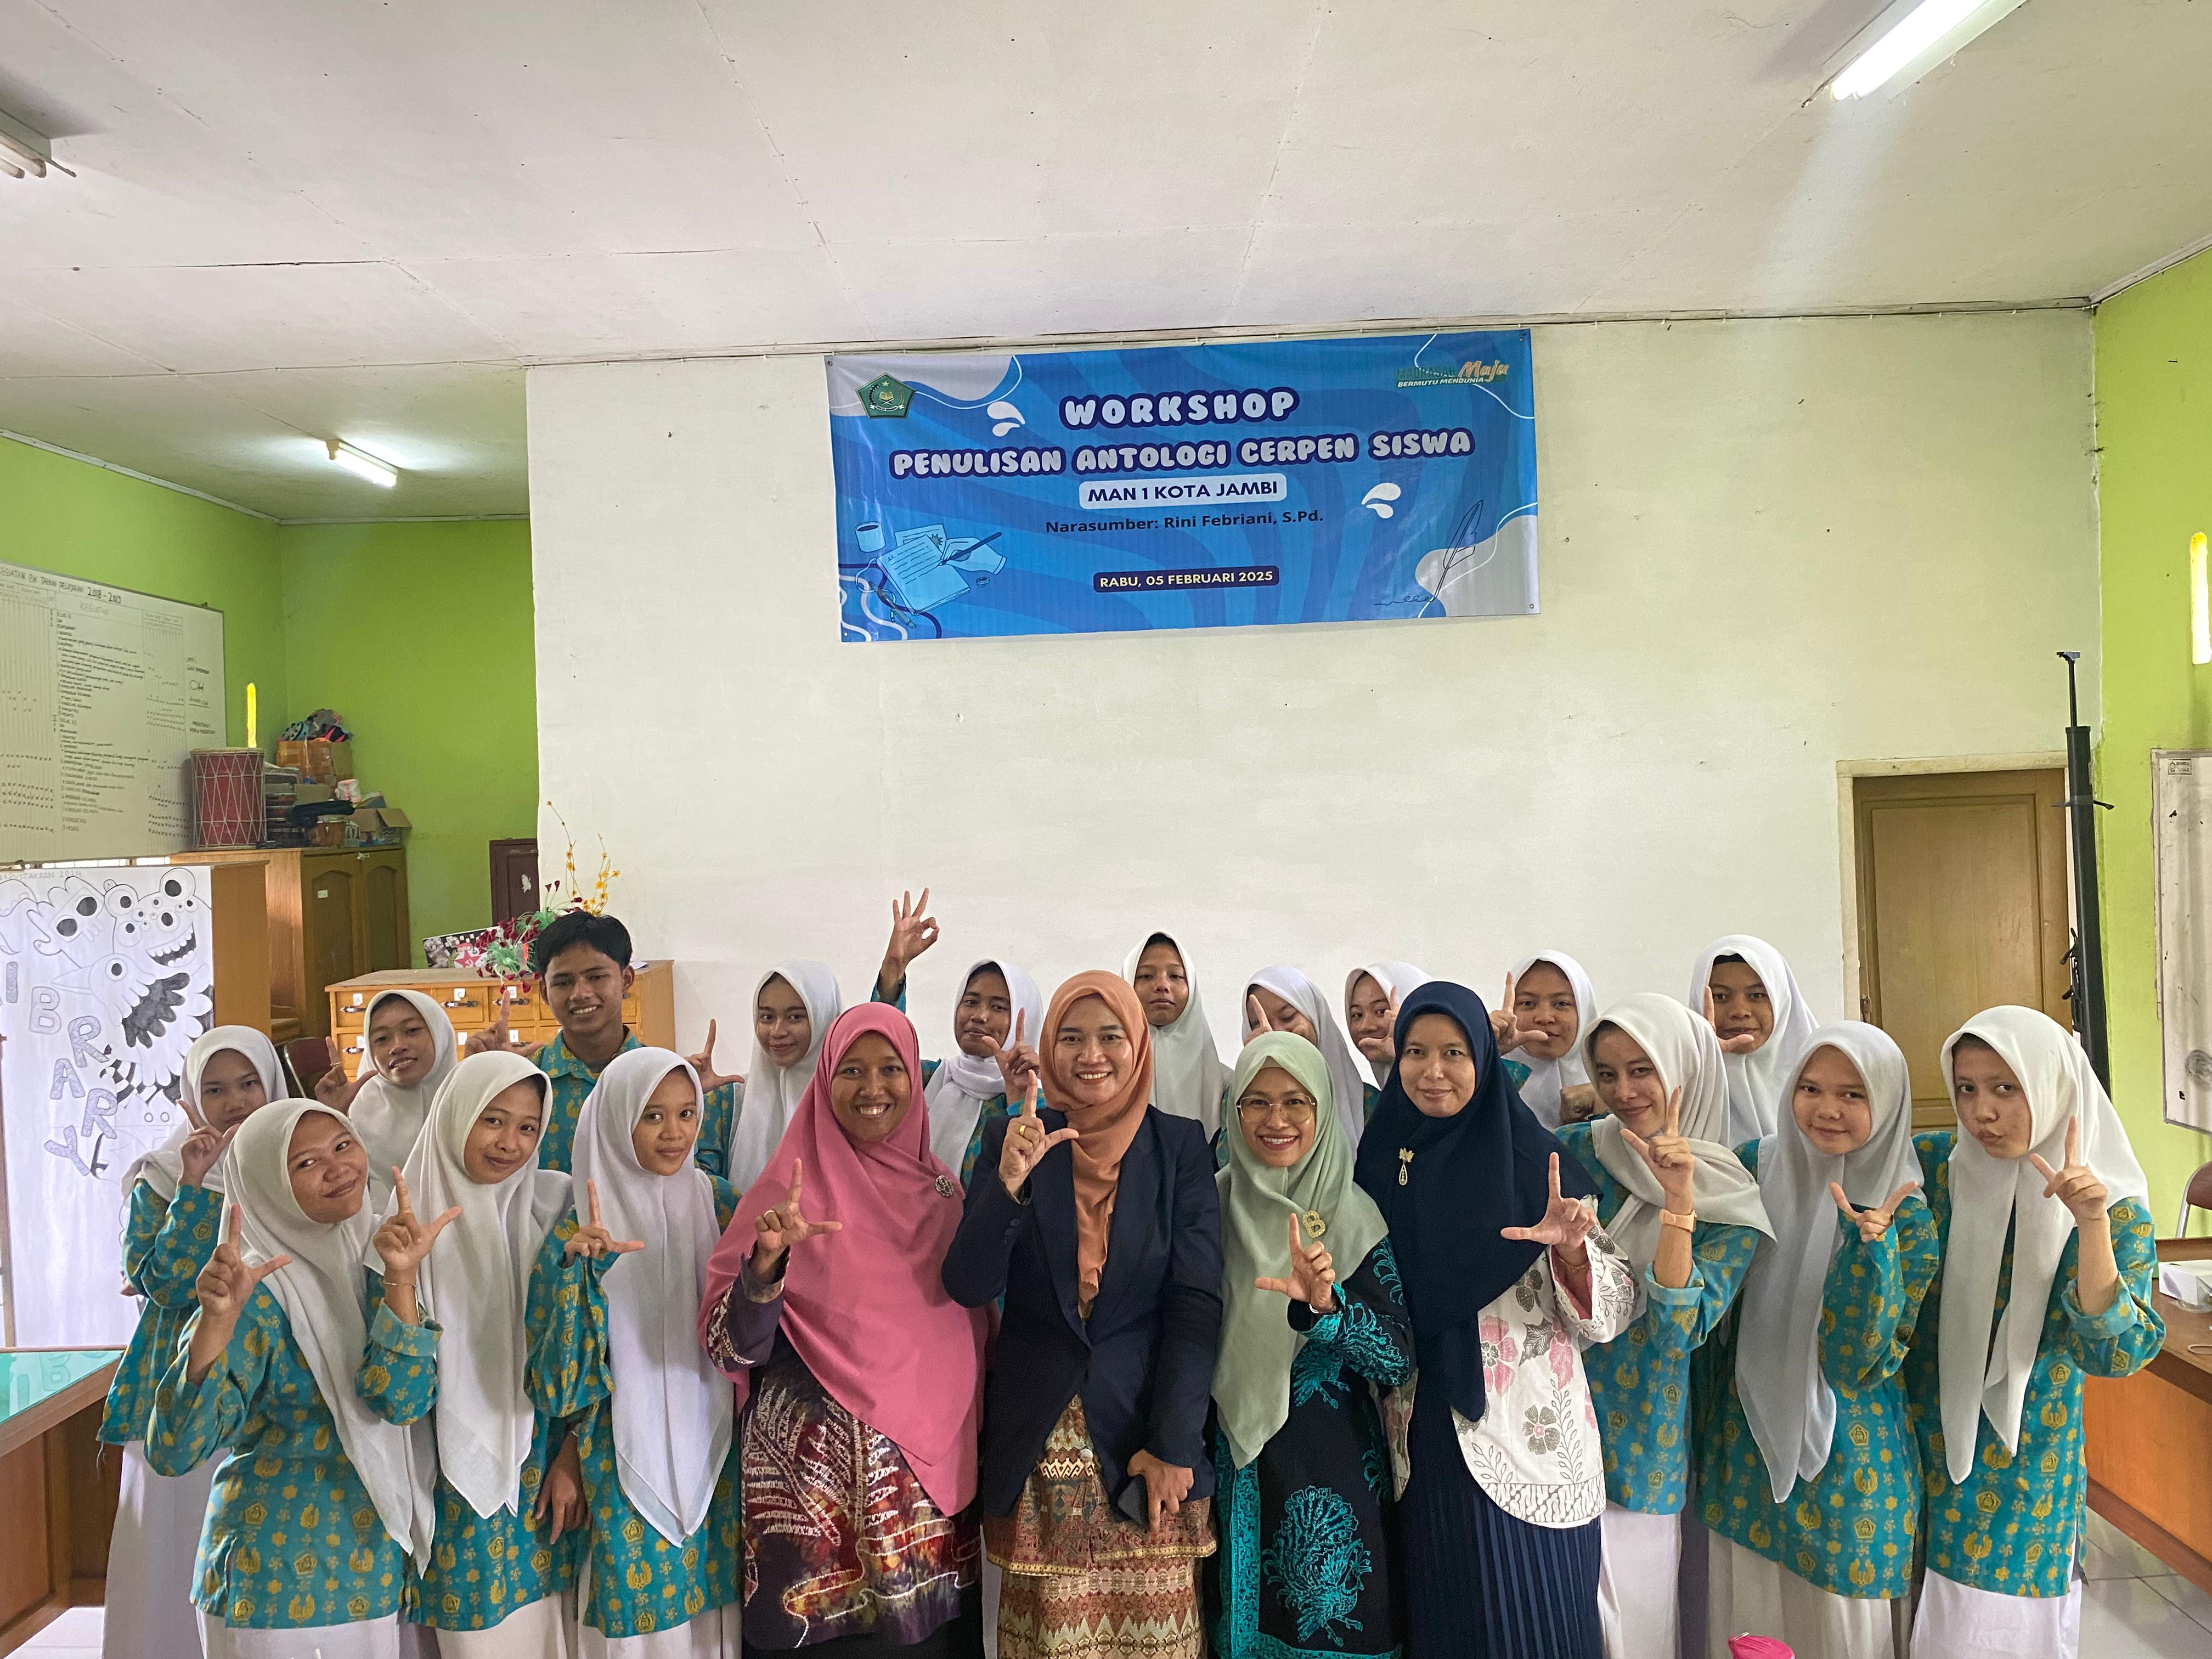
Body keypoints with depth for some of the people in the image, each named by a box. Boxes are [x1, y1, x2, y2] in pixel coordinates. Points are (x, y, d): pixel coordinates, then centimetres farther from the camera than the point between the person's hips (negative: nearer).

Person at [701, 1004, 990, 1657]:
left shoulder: (942, 1189, 4)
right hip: (816, 1478, -3)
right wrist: (767, 1260, -27)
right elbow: (732, 1349, -11)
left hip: (933, 1472, 4)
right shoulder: (791, 1190, -6)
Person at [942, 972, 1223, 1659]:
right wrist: (1010, 1183, -23)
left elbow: (1197, 1302, -4)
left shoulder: (1180, 1146, -2)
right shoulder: (1014, 1142, -1)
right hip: (1039, 1447, 1)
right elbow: (969, 1288, -7)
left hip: (1146, 1434, 0)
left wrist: (1171, 1447, -10)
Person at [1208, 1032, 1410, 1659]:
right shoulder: (1213, 1204, -2)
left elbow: (1398, 1361, -14)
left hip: (1330, 1472, -2)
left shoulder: (1355, 1217, -9)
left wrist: (1327, 1305, -30)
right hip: (1232, 1468, 2)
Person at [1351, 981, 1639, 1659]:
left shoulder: (1533, 1160, -6)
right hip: (1424, 1447, 3)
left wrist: (1574, 1250, -26)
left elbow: (1610, 1312, -6)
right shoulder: (1379, 1163, 3)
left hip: (1528, 1443, -3)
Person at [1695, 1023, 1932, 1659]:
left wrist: (1872, 1240, -29)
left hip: (1847, 1463, -2)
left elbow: (1862, 1361, -17)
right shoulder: (1755, 1166, -4)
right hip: (1744, 1448, 2)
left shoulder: (1907, 1213, -10)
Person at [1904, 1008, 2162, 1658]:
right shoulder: (1928, 1163, -7)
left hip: (2025, 1471, -1)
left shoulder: (2115, 1205, -7)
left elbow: (2112, 1354, -17)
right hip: (1916, 1450, 1)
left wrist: (2092, 1224, -28)